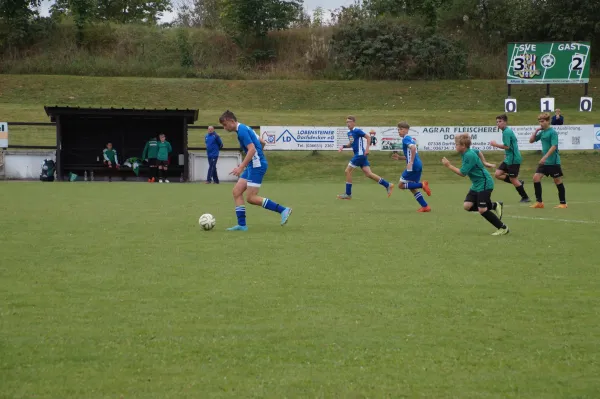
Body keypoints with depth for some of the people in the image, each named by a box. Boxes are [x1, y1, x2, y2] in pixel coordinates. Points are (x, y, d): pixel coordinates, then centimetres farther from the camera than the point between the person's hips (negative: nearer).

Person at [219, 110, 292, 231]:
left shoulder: (242, 131, -14)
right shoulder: (244, 129, 16)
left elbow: (252, 149, -24)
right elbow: (262, 142, 24)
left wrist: (241, 167, -26)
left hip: (257, 166, -10)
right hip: (253, 165, 10)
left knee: (251, 198, -10)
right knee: (237, 192, 6)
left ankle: (283, 210, -8)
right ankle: (241, 224, 4)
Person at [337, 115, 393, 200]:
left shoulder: (357, 131, -10)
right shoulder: (349, 133, 15)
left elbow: (368, 137, -11)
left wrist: (367, 149, -18)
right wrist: (343, 146, 11)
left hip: (360, 154, -9)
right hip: (358, 155, 9)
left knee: (348, 171, -7)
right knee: (368, 174, 4)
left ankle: (348, 194, 0)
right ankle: (388, 185, 9)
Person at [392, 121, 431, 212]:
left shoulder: (406, 139, -8)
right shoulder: (411, 139, 21)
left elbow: (413, 148, -27)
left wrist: (411, 163, -25)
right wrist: (400, 157, 22)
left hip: (413, 167, -9)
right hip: (419, 165, 9)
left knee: (401, 185, -2)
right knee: (413, 188, 17)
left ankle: (422, 184, -14)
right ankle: (425, 206, 12)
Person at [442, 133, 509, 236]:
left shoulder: (469, 156, -22)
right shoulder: (465, 153, 6)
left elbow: (462, 173, -20)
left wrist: (449, 165, -15)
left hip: (484, 184, -10)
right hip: (476, 185, 10)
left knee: (482, 210, -13)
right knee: (467, 206, 0)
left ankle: (503, 228, -3)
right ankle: (494, 206, 12)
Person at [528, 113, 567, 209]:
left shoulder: (553, 132, -13)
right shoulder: (542, 132, 10)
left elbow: (554, 146, -20)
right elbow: (531, 140, 17)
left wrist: (545, 157, -25)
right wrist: (536, 131, 3)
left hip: (553, 162, -7)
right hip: (544, 162, 7)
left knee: (557, 181, 1)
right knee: (536, 177, -2)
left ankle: (563, 203, 12)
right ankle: (539, 202, 2)